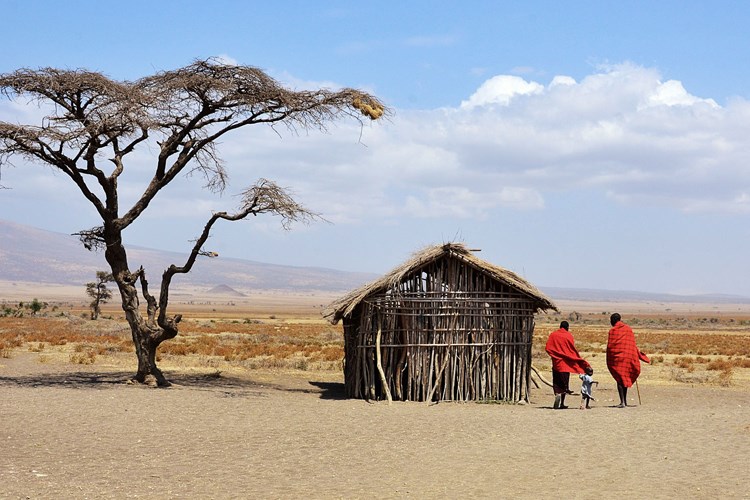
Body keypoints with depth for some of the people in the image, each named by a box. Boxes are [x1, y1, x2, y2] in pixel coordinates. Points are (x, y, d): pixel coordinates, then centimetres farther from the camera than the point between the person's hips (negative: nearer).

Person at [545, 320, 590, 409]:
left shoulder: (553, 335, 1)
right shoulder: (568, 336, -4)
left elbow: (547, 348, -2)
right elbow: (573, 350, -4)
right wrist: (580, 360, 7)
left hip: (556, 362, 1)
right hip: (565, 362, -1)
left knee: (557, 383, 10)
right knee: (564, 383, 4)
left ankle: (557, 394, -14)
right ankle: (562, 404, -3)